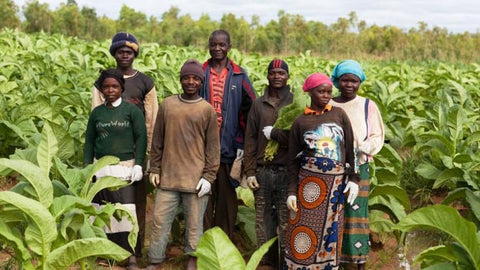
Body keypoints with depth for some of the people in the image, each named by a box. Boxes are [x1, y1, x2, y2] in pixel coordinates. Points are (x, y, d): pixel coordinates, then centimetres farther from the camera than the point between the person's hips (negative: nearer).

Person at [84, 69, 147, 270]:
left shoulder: (132, 110, -1)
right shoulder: (97, 112, 8)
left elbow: (141, 138, -2)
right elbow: (89, 141, 13)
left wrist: (138, 164, -7)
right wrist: (87, 166, 9)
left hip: (124, 168, -3)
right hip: (101, 168, 4)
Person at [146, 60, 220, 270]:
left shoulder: (207, 110, 1)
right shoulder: (167, 105, 6)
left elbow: (213, 147, 1)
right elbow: (157, 141, 11)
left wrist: (209, 176, -5)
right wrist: (154, 169, 8)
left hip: (196, 179, -2)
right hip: (168, 176, 2)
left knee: (194, 223, 5)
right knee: (160, 220, 5)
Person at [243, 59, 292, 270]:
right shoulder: (258, 104, 11)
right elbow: (250, 140, 8)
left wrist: (273, 133, -9)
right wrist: (249, 172, 3)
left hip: (286, 172, -3)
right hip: (262, 172, 3)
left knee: (287, 221, 0)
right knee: (263, 221, 8)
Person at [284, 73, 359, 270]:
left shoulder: (339, 114, 4)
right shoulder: (300, 122, 1)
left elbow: (350, 148, 6)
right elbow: (293, 160, 3)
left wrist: (353, 179, 0)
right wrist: (292, 191, -3)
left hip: (336, 183, 1)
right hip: (309, 181, -1)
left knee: (330, 230, 8)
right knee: (305, 230, 1)